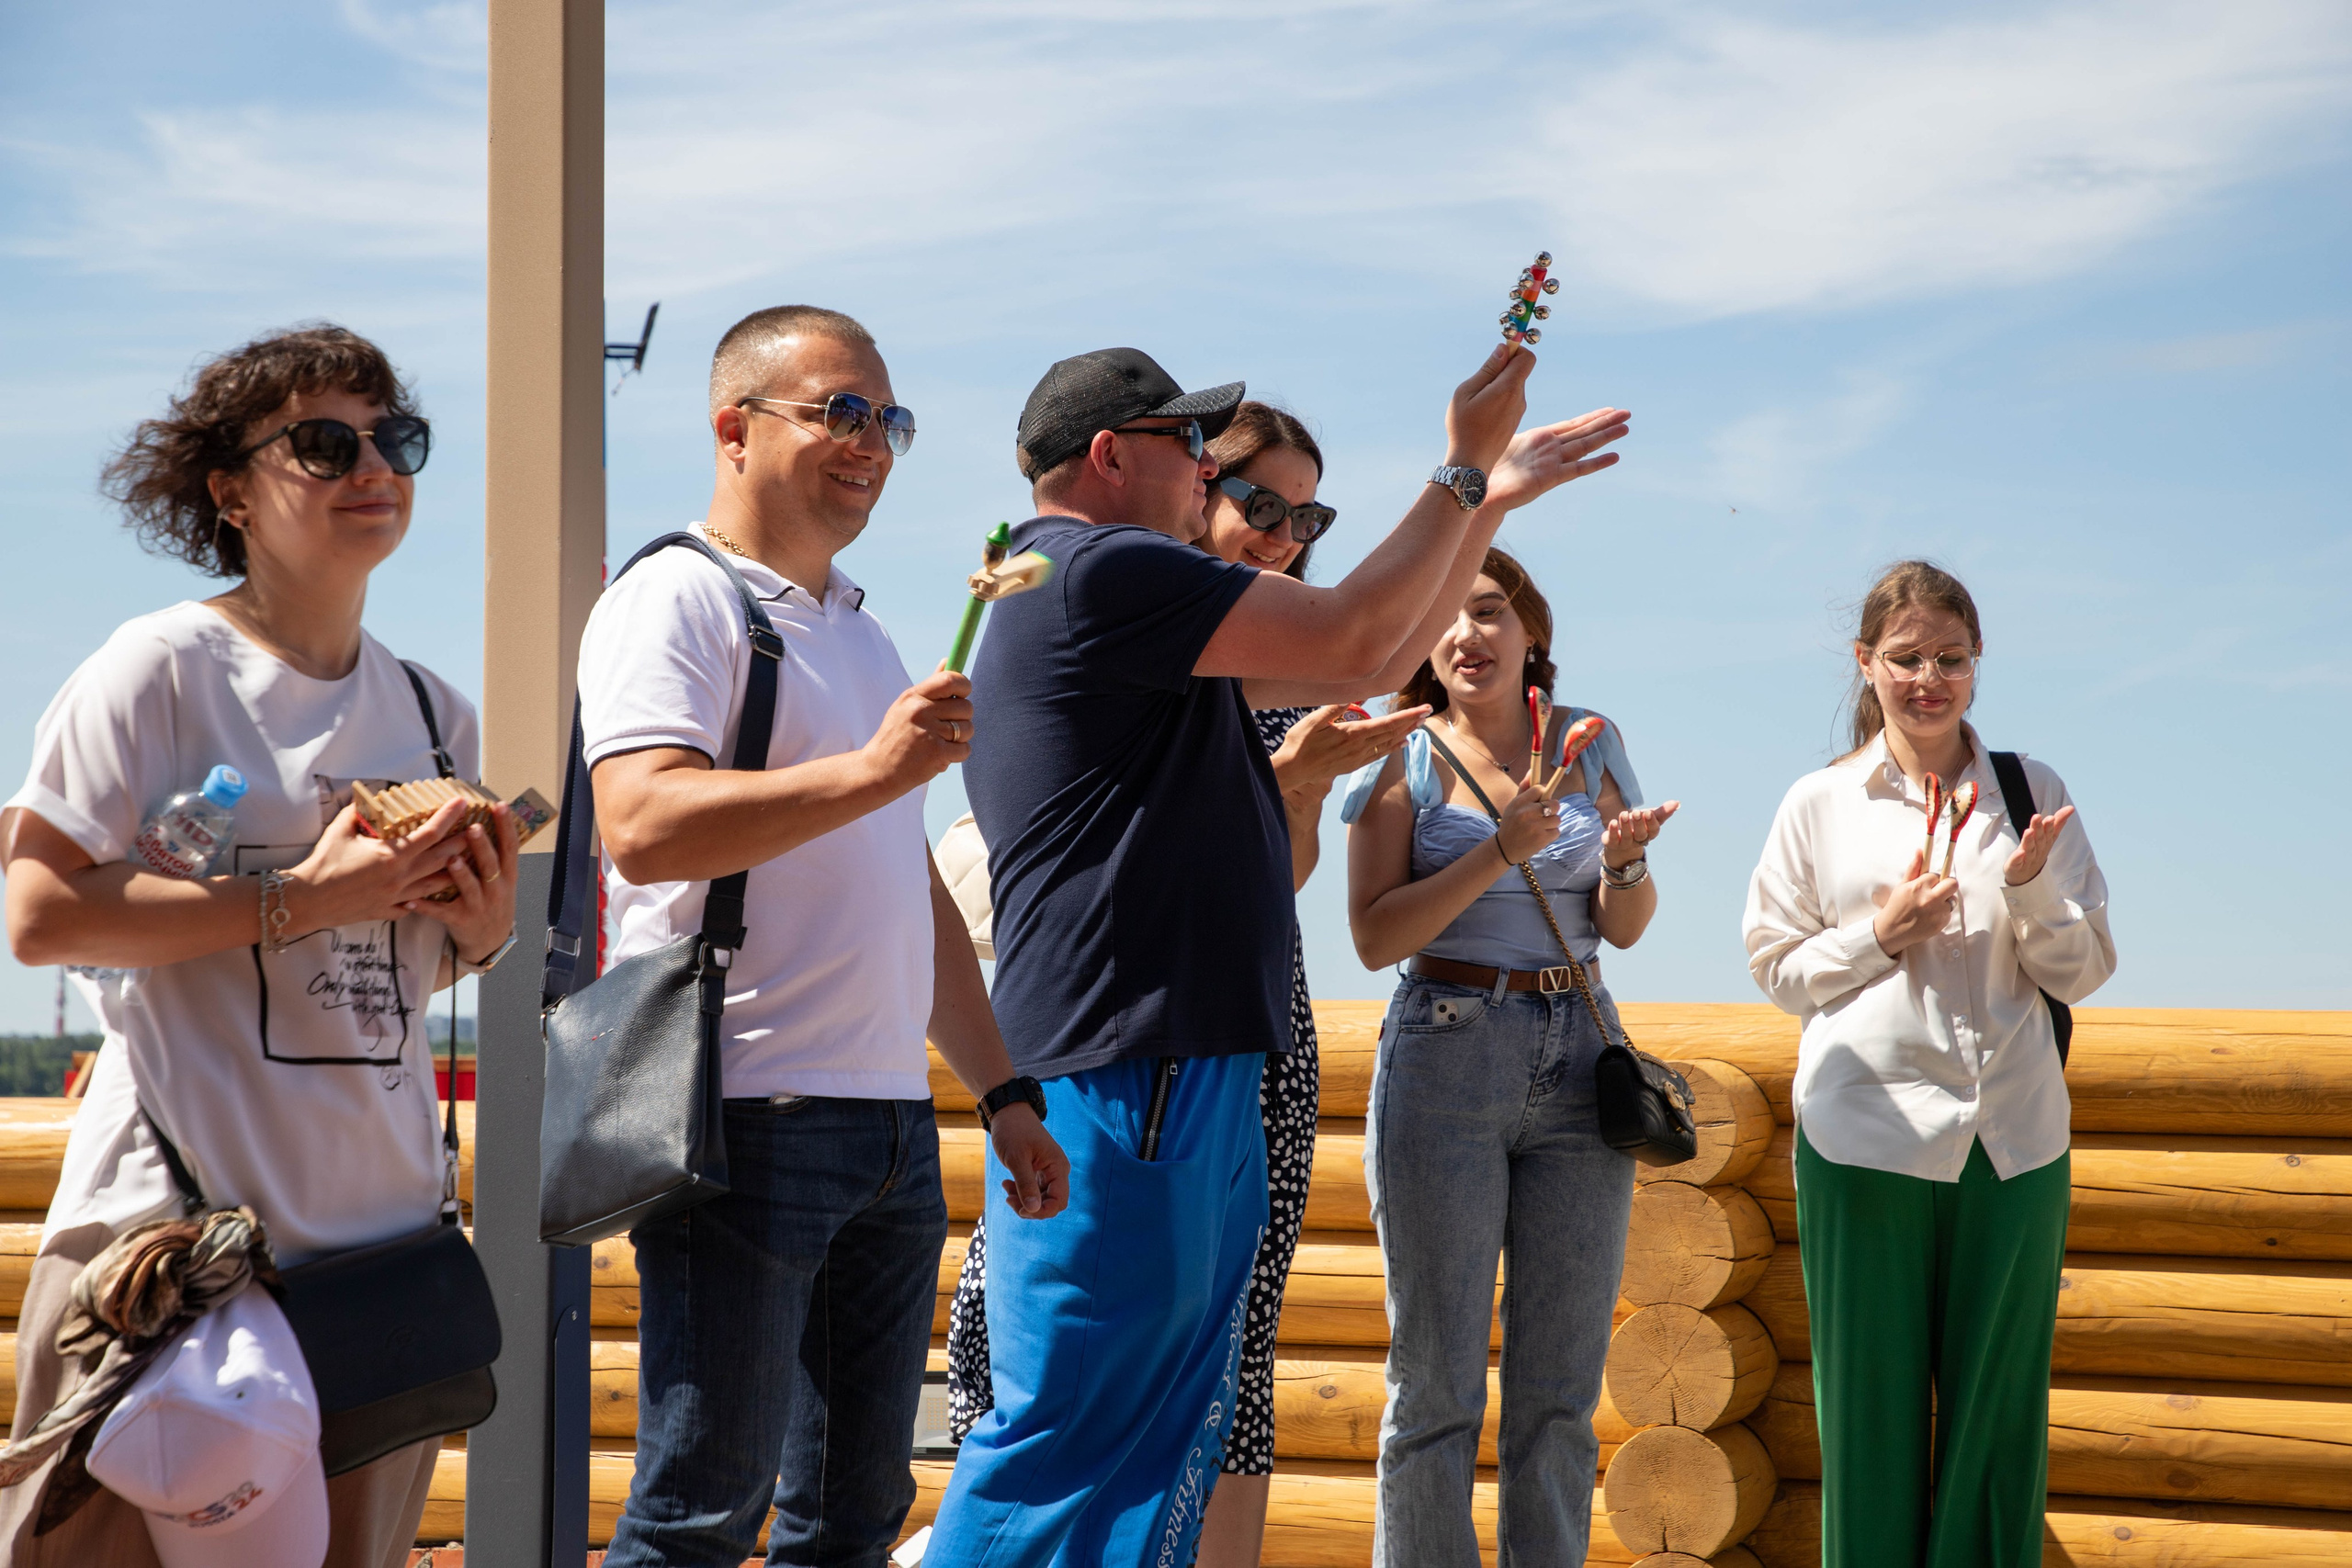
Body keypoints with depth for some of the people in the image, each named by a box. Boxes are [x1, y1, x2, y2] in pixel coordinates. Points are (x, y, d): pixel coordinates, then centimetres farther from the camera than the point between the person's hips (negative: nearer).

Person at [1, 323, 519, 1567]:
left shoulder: (437, 714, 14)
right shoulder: (162, 669, -5)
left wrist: (482, 929, 0)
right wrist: (299, 901, -17)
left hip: (380, 1231, 6)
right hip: (173, 1228, -6)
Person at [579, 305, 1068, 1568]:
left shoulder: (861, 635, 23)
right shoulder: (675, 603, -4)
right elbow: (645, 827, -21)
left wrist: (1003, 1091, 22)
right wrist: (872, 771, -24)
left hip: (893, 1127, 8)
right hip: (747, 1120, -8)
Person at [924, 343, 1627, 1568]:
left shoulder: (1128, 597, 23)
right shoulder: (1099, 569, -10)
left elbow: (1364, 669, 26)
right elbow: (1354, 642, -11)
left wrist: (1492, 496, 22)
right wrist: (1464, 473, -1)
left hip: (1192, 1066, 11)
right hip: (1125, 1067, -11)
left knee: (1169, 1439, 12)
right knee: (1065, 1440, -9)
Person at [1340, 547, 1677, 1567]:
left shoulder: (1589, 746, 10)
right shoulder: (1407, 759, 1)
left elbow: (1626, 928, 11)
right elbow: (1375, 935, -8)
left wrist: (1624, 862, -10)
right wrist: (1501, 851, -17)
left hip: (1577, 1062, 3)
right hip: (1445, 1060, -3)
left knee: (1563, 1386, 4)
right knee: (1437, 1382, -2)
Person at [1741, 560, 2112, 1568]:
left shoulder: (2030, 794, 7)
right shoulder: (1819, 806, 4)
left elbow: (2083, 974, 7)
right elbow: (1777, 968, 7)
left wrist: (2029, 887, -11)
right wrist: (1881, 933, -9)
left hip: (2010, 1138, 1)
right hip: (1865, 1134, -1)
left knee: (1998, 1403, 5)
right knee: (1872, 1401, 3)